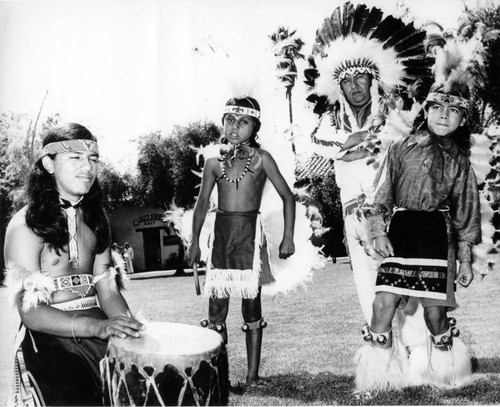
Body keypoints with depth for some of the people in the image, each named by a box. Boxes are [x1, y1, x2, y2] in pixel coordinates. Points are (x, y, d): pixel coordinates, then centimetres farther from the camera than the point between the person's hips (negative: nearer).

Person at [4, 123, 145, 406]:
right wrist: (97, 327, -30)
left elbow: (107, 289, 7)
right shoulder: (25, 226, -9)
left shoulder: (96, 220, 11)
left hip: (97, 326, 5)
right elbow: (30, 311, -16)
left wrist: (131, 327, -13)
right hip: (49, 336, -5)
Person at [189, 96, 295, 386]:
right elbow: (203, 204, 16)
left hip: (250, 234, -3)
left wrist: (288, 237, -4)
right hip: (221, 233, 3)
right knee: (216, 308, 4)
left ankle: (253, 373, 11)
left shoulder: (261, 158, -1)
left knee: (252, 304, 2)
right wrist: (195, 240, 13)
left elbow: (287, 197, 1)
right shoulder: (214, 162, 8)